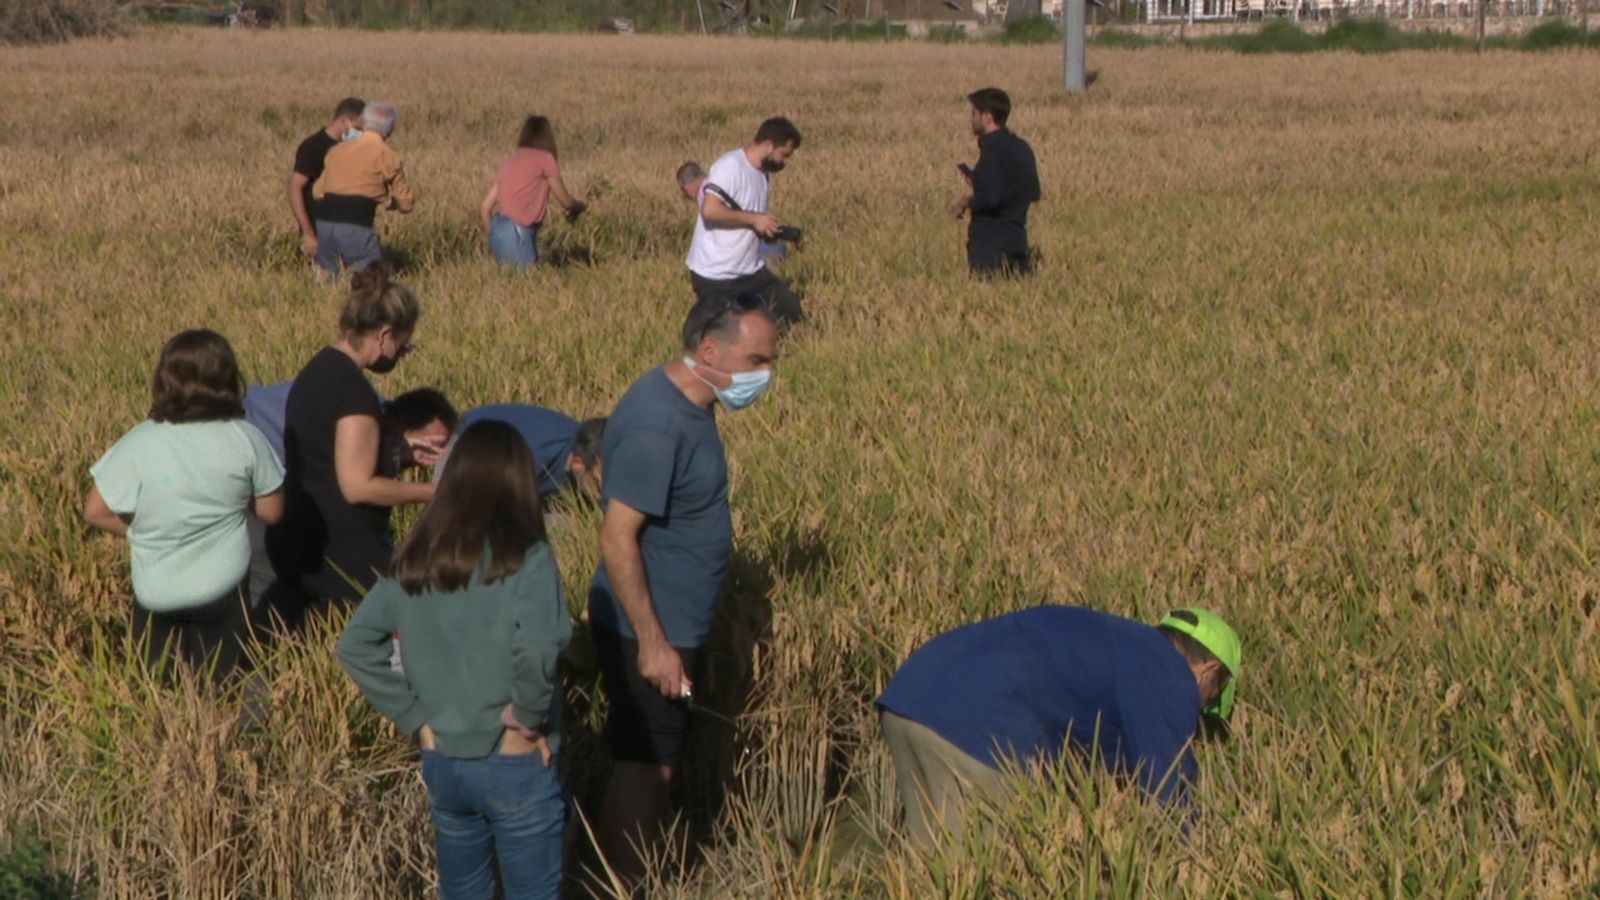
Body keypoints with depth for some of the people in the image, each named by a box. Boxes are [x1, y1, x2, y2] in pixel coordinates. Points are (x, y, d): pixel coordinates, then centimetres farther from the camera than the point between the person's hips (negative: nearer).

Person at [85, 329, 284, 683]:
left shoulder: (138, 445, -11)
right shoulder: (244, 439, -11)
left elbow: (96, 511, -5)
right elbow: (271, 511, -1)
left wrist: (142, 530, 9)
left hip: (156, 595, 0)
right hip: (223, 589, 0)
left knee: (161, 685, 17)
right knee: (219, 685, 11)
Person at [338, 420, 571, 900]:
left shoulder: (416, 559, 2)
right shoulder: (525, 558, -15)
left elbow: (355, 645, 1)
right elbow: (535, 650, -30)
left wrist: (414, 716, 2)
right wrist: (527, 717, -15)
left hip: (441, 764, 5)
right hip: (515, 768, -5)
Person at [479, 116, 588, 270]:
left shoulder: (511, 161, 19)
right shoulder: (545, 158, 1)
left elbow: (484, 207, 16)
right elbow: (565, 200, 10)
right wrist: (580, 206, 31)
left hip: (498, 230, 7)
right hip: (515, 234, -7)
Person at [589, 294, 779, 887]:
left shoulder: (686, 401, 4)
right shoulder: (657, 425, -26)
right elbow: (617, 536, -27)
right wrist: (652, 642, -24)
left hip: (671, 623, 10)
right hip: (646, 633, -10)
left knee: (658, 760, 20)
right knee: (642, 767, 2)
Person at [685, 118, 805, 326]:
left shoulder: (763, 172, 11)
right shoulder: (730, 166, -17)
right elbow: (710, 210, -29)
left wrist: (768, 228, -1)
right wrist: (754, 219, -21)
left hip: (751, 270, 8)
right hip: (715, 277, -8)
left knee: (793, 315, 4)